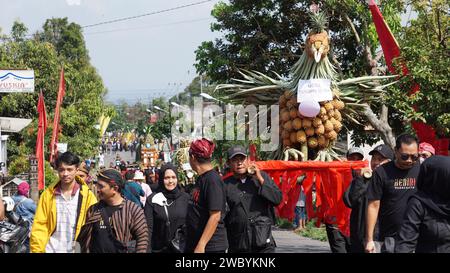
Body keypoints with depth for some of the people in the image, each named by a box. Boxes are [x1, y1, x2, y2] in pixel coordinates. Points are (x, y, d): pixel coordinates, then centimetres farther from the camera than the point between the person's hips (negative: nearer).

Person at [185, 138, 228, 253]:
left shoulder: (212, 180, -15)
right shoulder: (201, 178, 14)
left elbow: (215, 216, -21)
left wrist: (201, 245, -23)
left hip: (211, 247, -9)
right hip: (194, 244, 9)